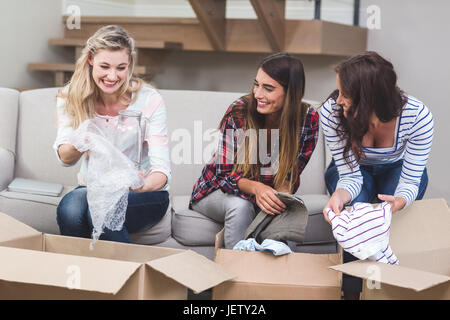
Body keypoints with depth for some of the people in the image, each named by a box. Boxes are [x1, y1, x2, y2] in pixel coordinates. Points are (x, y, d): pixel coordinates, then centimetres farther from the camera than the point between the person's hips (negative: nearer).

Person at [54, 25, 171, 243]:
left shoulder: (149, 100, -13)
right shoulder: (71, 97, -4)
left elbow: (162, 169, -19)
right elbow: (64, 158, -12)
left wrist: (144, 186, -43)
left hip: (145, 195, -2)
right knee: (70, 207, -32)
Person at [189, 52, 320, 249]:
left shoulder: (308, 119, -16)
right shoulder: (238, 113, -22)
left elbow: (291, 175, -7)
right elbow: (225, 174, -18)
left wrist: (282, 193, -31)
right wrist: (255, 188, -39)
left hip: (268, 195, 2)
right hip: (219, 191, -2)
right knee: (241, 206, -34)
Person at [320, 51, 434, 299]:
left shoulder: (418, 116, -34)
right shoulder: (331, 113, -32)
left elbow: (410, 181, -27)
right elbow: (350, 176, -26)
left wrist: (400, 201, -51)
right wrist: (339, 195, -50)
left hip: (397, 169, 0)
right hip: (353, 169, 1)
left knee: (397, 215, -31)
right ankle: (351, 290, -14)